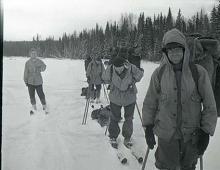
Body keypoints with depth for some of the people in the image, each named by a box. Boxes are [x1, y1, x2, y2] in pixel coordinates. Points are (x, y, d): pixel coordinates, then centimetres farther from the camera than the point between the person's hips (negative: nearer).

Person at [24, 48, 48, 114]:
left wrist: (42, 68, -12)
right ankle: (34, 107, 29)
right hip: (30, 82, 1)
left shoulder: (39, 61, -6)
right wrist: (26, 81, 4)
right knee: (32, 95, 10)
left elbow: (44, 66, 12)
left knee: (41, 94, 0)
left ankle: (44, 106, 22)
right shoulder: (28, 63, -4)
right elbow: (26, 72, 1)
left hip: (38, 82, -1)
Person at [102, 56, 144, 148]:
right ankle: (113, 137, 29)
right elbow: (104, 78, 1)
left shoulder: (131, 68, -24)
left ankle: (127, 138, 30)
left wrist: (133, 82, -6)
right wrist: (113, 84, -3)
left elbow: (140, 74, 0)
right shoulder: (110, 69, -22)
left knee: (129, 118, 12)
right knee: (115, 118, 10)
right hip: (115, 98, 0)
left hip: (130, 98, 0)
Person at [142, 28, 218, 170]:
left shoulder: (199, 73, -9)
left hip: (192, 135, 0)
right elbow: (150, 103, 3)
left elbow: (210, 106, -3)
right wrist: (148, 128, 3)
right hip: (166, 134, 0)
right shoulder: (159, 73, -6)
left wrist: (206, 132, -4)